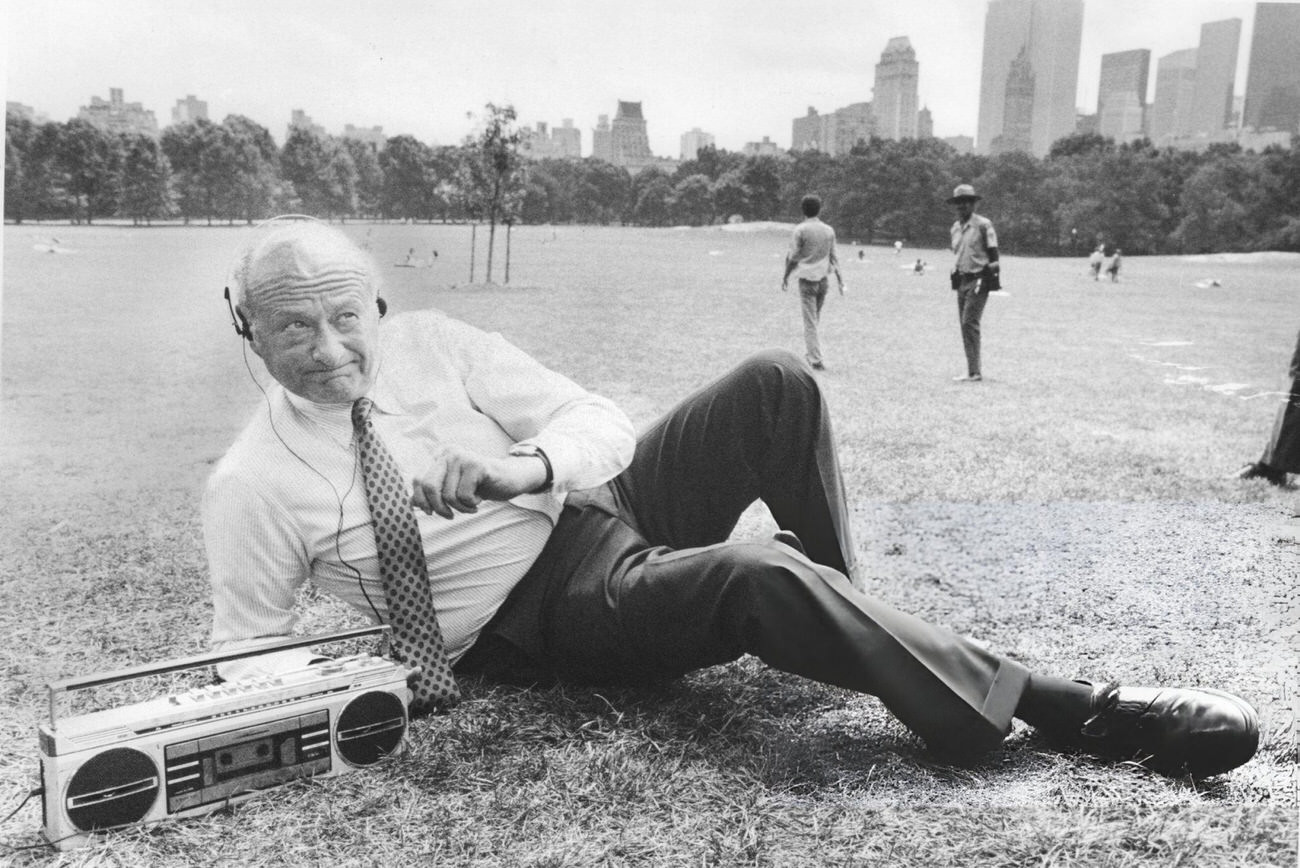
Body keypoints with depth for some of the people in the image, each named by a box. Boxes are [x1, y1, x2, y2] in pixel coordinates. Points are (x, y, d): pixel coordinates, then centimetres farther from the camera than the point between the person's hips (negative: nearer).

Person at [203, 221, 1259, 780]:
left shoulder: (428, 344, -1)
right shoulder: (250, 488, -8)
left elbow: (598, 420, -3)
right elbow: (250, 651, 4)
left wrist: (527, 466, -25)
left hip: (606, 502, 5)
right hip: (548, 619, -4)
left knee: (774, 383, -16)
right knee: (758, 577, -33)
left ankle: (840, 609, 1)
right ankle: (1070, 712, -19)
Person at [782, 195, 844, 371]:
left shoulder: (801, 230, -8)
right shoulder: (829, 231, 6)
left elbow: (793, 257, -7)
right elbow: (833, 257, 7)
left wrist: (786, 277, 4)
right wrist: (840, 280, 11)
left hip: (807, 279, -4)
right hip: (823, 279, 4)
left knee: (810, 322, -3)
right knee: (816, 318, 18)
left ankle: (816, 360, -7)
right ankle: (813, 354, 22)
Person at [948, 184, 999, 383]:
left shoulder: (983, 224, -6)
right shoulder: (955, 227, 15)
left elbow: (993, 254, -6)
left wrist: (992, 279, -10)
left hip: (979, 279, -8)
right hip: (962, 280, 8)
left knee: (969, 323, -15)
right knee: (964, 324, 7)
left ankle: (974, 372, -13)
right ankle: (973, 371, 14)